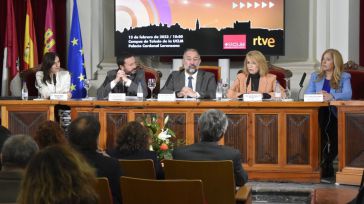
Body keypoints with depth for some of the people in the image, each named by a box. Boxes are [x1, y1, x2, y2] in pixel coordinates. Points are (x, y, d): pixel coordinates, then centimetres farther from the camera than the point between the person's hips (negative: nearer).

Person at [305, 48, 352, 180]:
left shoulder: (344, 77, 11)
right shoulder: (315, 76, 23)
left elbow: (348, 95, -8)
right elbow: (307, 94, 8)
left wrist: (332, 96, -28)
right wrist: (317, 94, -15)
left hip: (335, 114, -2)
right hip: (318, 113, 2)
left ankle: (326, 164, -6)